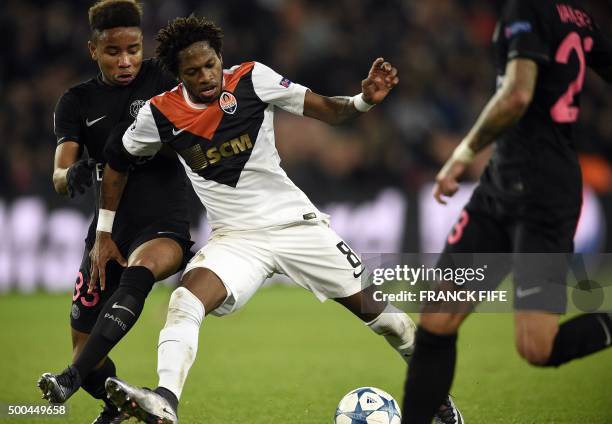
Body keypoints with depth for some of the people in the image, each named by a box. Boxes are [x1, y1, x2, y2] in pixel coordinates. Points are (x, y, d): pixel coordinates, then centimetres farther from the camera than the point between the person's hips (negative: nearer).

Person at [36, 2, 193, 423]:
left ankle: (74, 376, -49)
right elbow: (59, 177, -3)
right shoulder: (77, 102, 6)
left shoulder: (162, 79, 0)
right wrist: (73, 175, -29)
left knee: (140, 268, -39)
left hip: (165, 228, -4)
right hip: (109, 228, 4)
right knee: (84, 345, 4)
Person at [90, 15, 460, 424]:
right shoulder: (160, 114, -5)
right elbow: (117, 166, 11)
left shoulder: (252, 79, -9)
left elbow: (327, 110, -3)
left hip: (296, 222, 0)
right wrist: (107, 235, 11)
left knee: (373, 309, 3)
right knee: (186, 299, -28)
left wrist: (365, 100, -23)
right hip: (236, 237, 0)